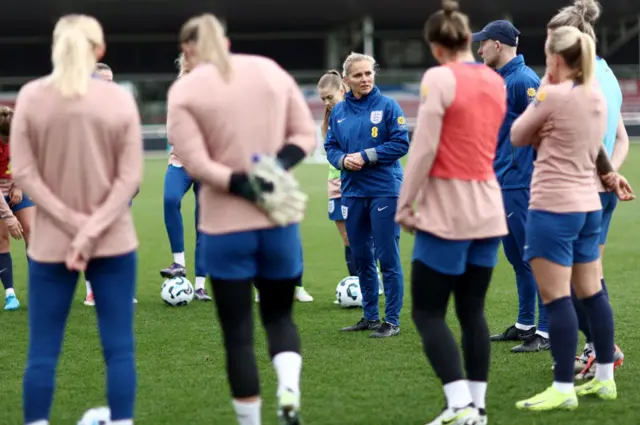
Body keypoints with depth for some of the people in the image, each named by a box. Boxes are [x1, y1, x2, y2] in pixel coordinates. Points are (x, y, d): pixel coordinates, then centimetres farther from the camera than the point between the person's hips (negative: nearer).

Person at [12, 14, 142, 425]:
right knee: (119, 348, 3)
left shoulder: (30, 97, -3)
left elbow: (24, 172, -7)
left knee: (42, 352, 4)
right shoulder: (120, 99, -4)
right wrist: (91, 231, -10)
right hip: (113, 242, 0)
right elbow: (130, 177, -8)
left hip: (51, 243, 0)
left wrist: (74, 225, -8)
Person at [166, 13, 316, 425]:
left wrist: (245, 186, -13)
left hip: (226, 228, -3)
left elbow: (197, 163, -14)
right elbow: (306, 134, 6)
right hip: (280, 223, 3)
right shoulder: (271, 70, 7)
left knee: (238, 334, 6)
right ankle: (289, 392, -9)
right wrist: (276, 168, -7)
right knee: (280, 316, 17)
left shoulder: (185, 90, -5)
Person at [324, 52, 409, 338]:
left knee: (387, 257, -4)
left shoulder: (387, 106, -5)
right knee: (360, 258, 12)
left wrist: (365, 157, -14)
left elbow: (401, 143, -9)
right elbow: (330, 146, 13)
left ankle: (391, 320, 2)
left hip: (384, 191, -5)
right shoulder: (338, 112, 9)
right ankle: (370, 316, 24)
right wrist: (343, 159, -9)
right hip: (352, 192, 5)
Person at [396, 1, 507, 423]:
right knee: (473, 311, 11)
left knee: (428, 313, -2)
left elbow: (424, 146, -15)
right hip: (489, 210, 7)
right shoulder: (496, 81, 9)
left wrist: (405, 202, -8)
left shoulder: (439, 78, -12)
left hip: (446, 212, -7)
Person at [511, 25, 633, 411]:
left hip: (553, 209, -8)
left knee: (556, 297, -6)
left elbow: (518, 137, 0)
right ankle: (605, 378, 21)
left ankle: (564, 389, -6)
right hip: (589, 206, 9)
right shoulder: (598, 99, 8)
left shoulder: (553, 96, -15)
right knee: (592, 292, 14)